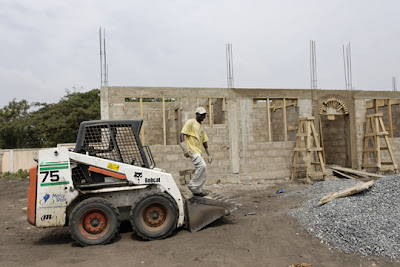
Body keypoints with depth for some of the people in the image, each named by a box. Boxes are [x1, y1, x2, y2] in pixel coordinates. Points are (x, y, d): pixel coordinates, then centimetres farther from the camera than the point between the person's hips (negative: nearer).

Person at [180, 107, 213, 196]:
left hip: (199, 151, 8)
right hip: (192, 150, -8)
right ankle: (193, 185, -10)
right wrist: (185, 149, -19)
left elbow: (204, 141, 24)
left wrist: (209, 154, 19)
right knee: (202, 166, -23)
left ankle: (197, 190, 15)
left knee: (203, 171, 5)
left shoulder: (202, 126, 22)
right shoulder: (190, 122, -1)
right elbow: (182, 134, -10)